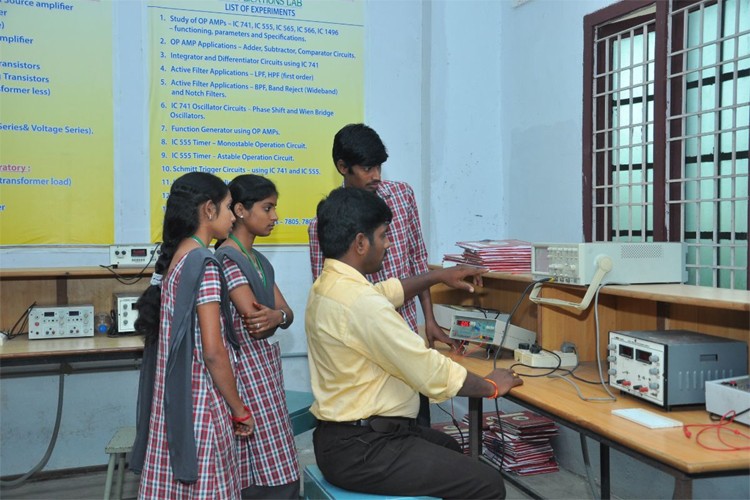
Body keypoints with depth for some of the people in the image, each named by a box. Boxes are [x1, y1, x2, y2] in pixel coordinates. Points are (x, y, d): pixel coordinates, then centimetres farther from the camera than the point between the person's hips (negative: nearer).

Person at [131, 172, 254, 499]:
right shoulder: (204, 263, -16)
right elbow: (213, 351, -19)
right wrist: (240, 410, -9)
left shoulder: (173, 258, 9)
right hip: (200, 401, -8)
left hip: (171, 399, 8)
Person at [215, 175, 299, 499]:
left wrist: (277, 315, -15)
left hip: (267, 363, 9)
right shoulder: (227, 259, -14)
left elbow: (287, 314, 8)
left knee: (259, 471, 12)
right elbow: (255, 323, -20)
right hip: (248, 365, -9)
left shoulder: (260, 260, 14)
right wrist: (275, 317, 1)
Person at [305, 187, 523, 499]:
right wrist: (492, 386, -5)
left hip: (343, 434, 11)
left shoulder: (327, 286, 6)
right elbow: (431, 372, -21)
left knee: (448, 447, 29)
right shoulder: (359, 302, -26)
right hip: (361, 449, -11)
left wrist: (438, 276, 29)